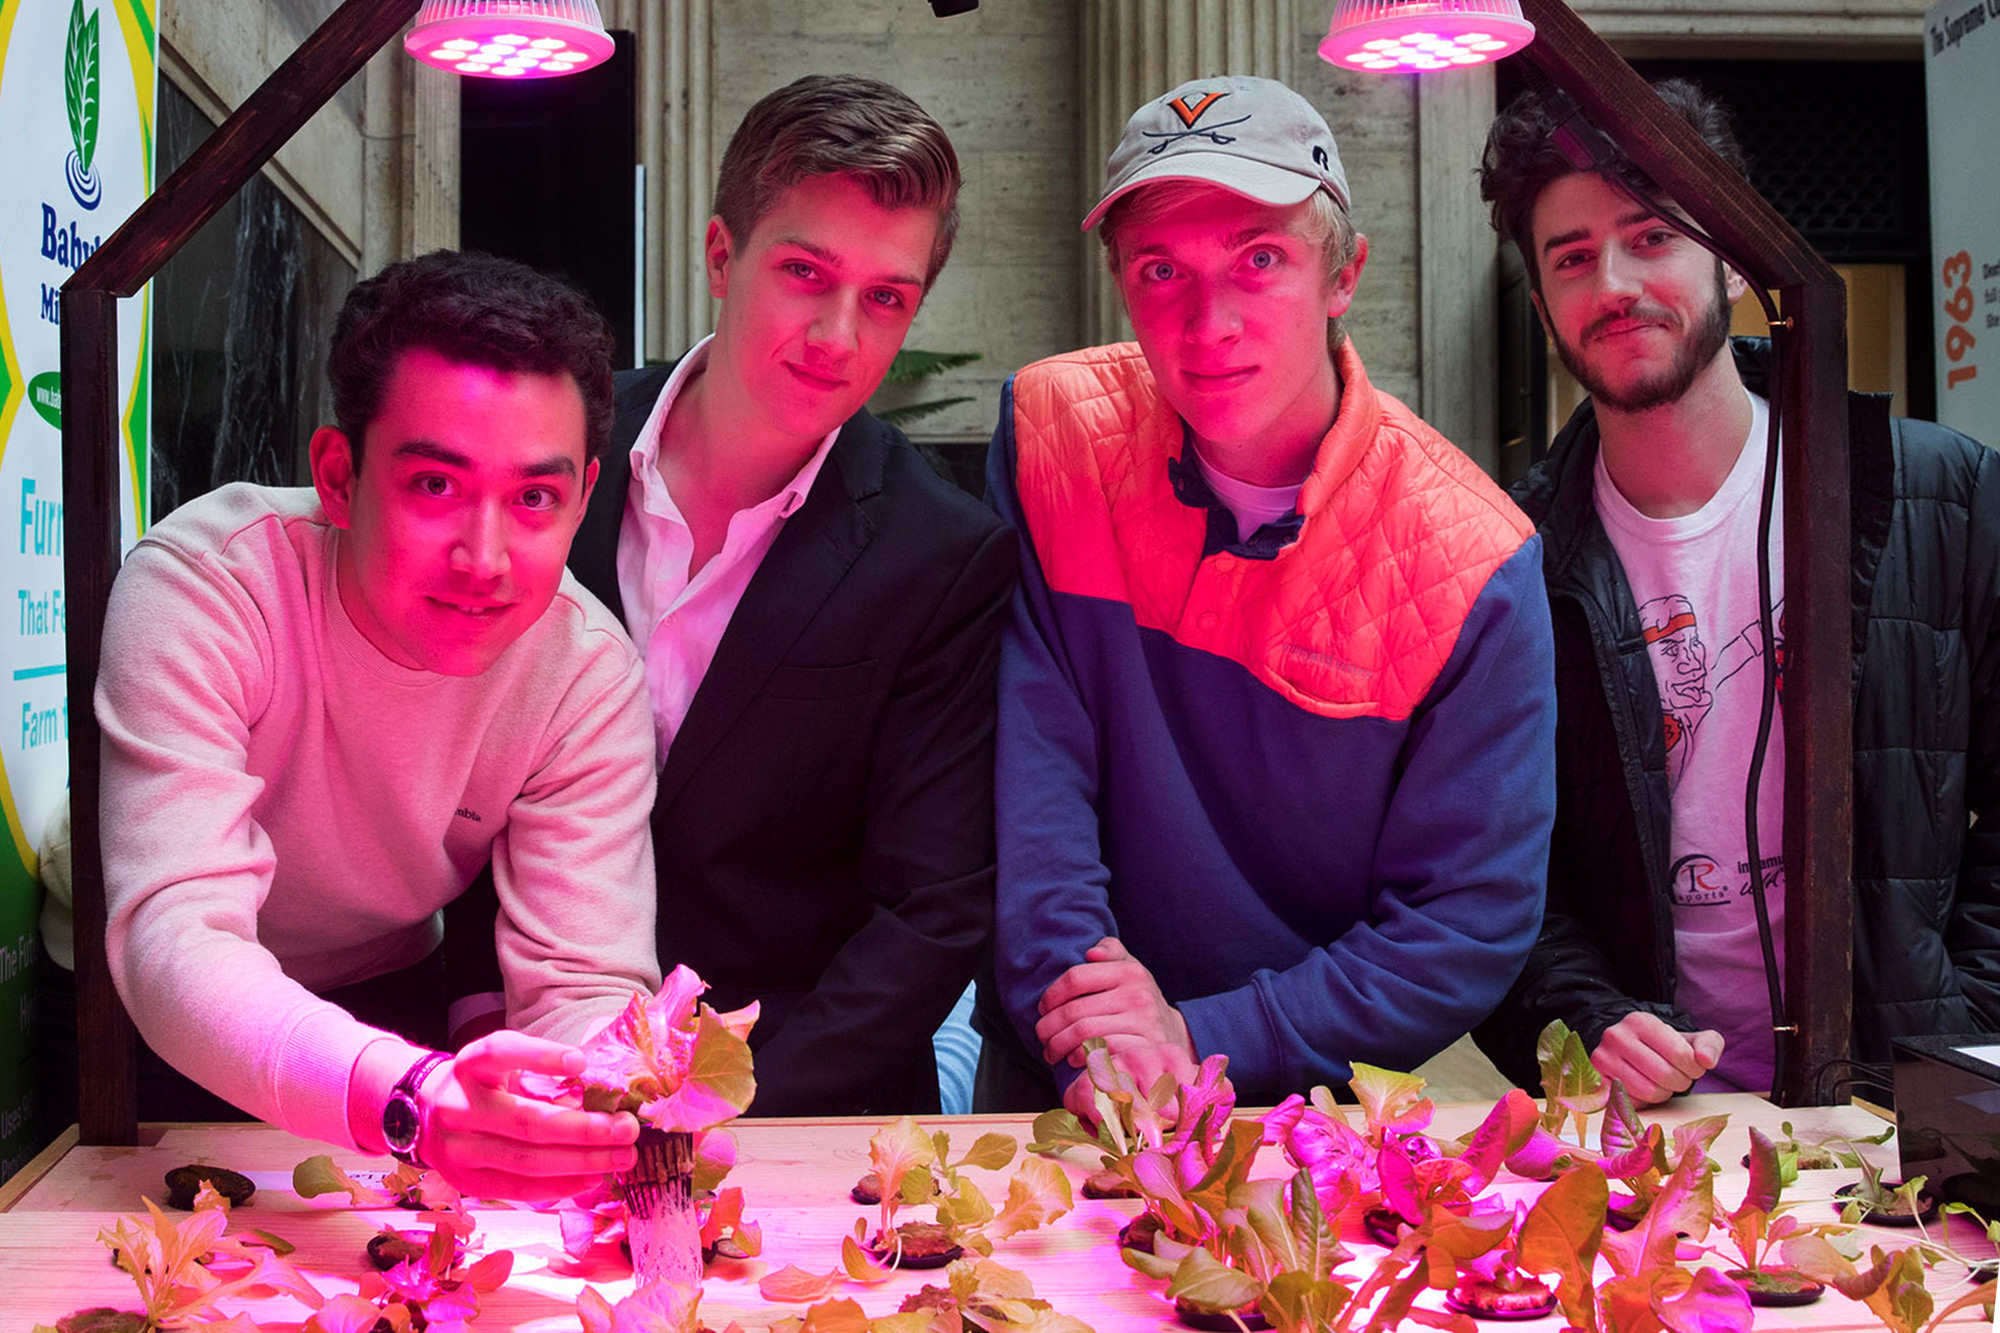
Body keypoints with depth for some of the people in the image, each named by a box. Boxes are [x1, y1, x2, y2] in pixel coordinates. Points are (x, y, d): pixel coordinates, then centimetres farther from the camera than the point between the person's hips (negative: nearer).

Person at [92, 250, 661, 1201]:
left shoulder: (591, 674, -19)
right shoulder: (199, 586, -29)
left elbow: (586, 986, -20)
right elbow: (177, 944, -38)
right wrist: (414, 1098, -57)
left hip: (391, 998, 3)